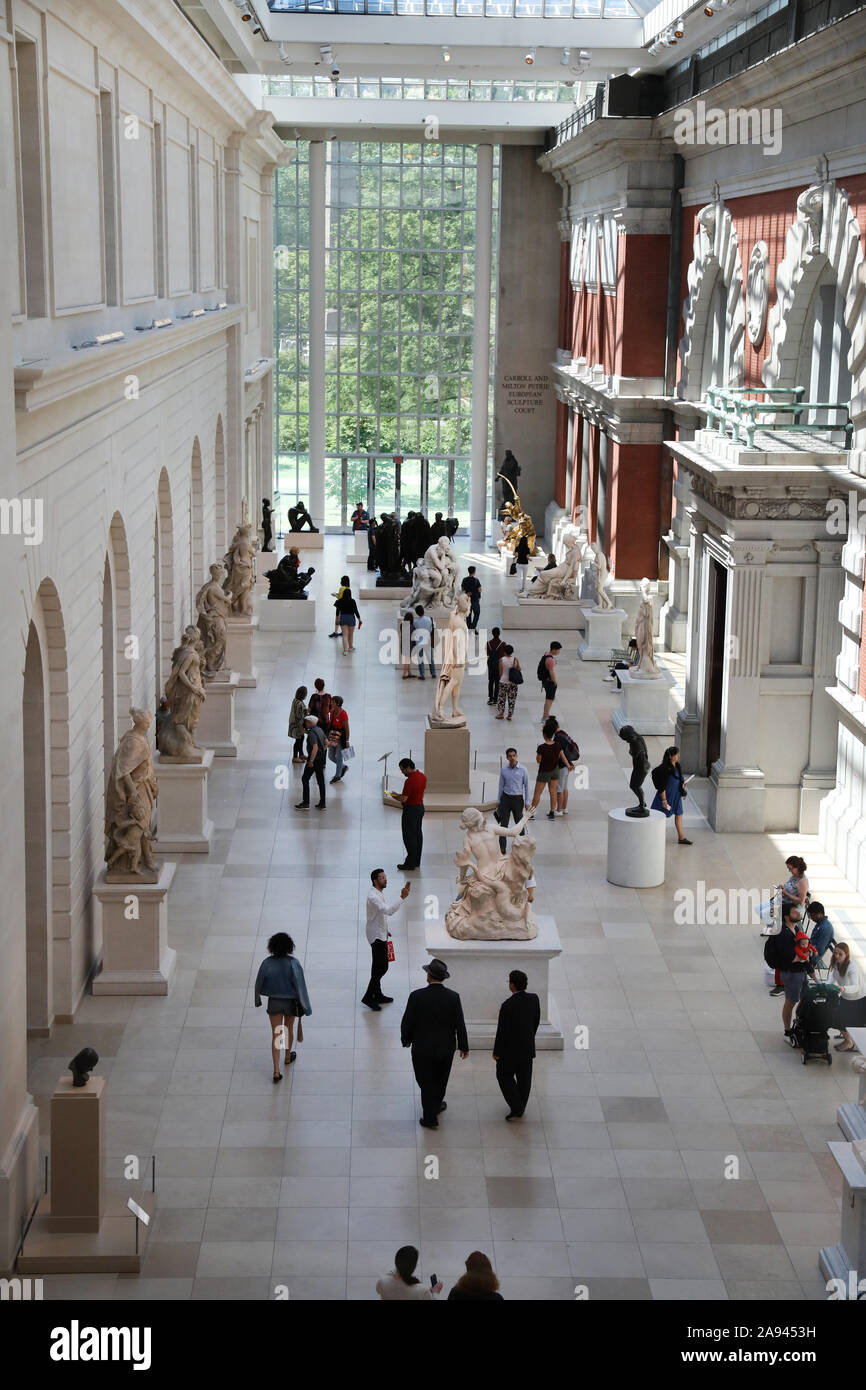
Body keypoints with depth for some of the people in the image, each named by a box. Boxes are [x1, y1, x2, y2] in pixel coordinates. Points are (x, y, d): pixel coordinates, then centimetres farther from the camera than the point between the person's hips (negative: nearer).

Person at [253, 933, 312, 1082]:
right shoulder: (293, 963, -19)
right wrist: (304, 1007, -8)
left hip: (274, 1002, 0)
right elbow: (300, 985, -17)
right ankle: (288, 1057, 48)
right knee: (289, 1029, 25)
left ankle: (276, 1071, -2)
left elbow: (259, 983, -3)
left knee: (276, 1035, 5)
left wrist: (258, 1000, 15)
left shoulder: (267, 963, -14)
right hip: (290, 1002, 0)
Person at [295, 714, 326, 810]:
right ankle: (322, 804, 13)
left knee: (305, 779, 2)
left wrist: (311, 761, -30)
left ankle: (305, 803, 3)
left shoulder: (312, 733, -19)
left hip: (314, 759, -9)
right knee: (320, 781, 11)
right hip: (321, 759, 9)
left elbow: (315, 747, -28)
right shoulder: (320, 730, 9)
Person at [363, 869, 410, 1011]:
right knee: (382, 967, -7)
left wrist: (386, 930, 23)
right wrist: (402, 897, -44)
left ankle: (377, 995, 27)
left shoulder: (379, 893, 8)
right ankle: (368, 997, 0)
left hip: (381, 934, 10)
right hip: (376, 935, -10)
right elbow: (388, 910, -40)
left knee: (378, 966, 17)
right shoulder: (373, 896, -26)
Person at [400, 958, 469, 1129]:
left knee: (426, 1082, 13)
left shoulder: (416, 996, -20)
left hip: (422, 1048, -2)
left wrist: (405, 1040, 7)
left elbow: (407, 1022, -12)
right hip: (446, 1047, 2)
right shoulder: (453, 997, -14)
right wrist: (464, 1047, 5)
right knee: (440, 1079, 24)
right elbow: (460, 1025, -8)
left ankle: (430, 1118, 18)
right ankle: (435, 1105, 45)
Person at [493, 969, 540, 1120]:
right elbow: (536, 1021, 3)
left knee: (504, 1075, 15)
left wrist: (496, 1052, -8)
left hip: (510, 1048, -5)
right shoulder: (534, 999, -12)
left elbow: (502, 1031, -22)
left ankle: (516, 1108, 7)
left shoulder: (507, 1006, -29)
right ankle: (520, 1107, 34)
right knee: (524, 1078, 19)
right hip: (528, 1046, 5)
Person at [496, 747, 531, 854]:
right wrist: (499, 802, 10)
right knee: (503, 823, -1)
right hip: (506, 798, 1)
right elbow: (501, 786, 9)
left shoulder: (523, 770, -4)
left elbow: (526, 786, 2)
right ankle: (502, 848, 1)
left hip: (518, 798, -1)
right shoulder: (503, 770, 1)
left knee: (519, 823, 7)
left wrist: (527, 803, 0)